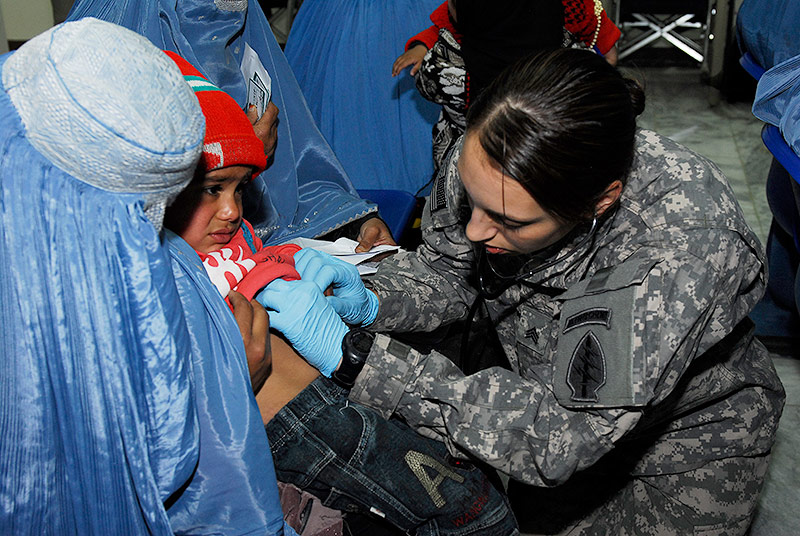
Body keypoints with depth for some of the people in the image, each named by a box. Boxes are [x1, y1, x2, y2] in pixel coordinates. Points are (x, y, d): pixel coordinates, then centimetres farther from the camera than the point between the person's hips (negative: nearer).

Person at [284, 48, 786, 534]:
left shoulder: (683, 253, -42)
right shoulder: (483, 168, -26)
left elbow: (559, 435, -42)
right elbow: (447, 272, -6)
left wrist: (357, 355, -45)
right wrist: (368, 300, -28)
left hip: (688, 440, -3)